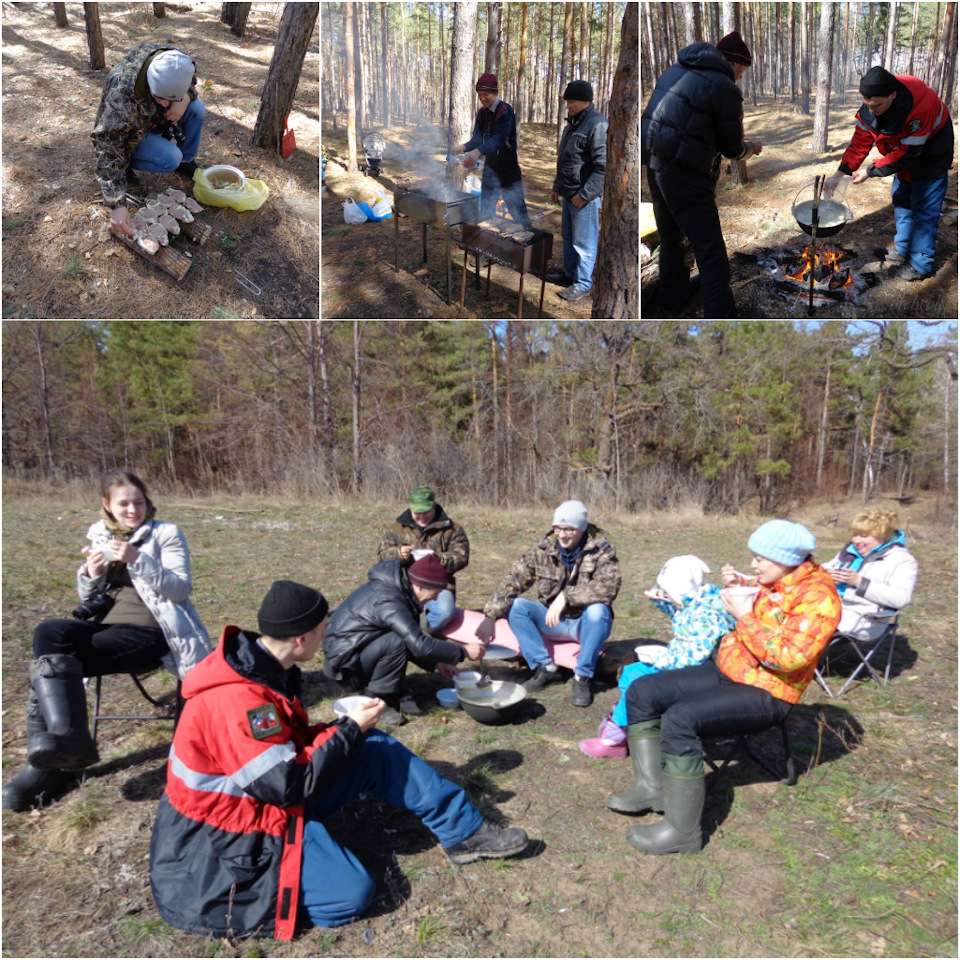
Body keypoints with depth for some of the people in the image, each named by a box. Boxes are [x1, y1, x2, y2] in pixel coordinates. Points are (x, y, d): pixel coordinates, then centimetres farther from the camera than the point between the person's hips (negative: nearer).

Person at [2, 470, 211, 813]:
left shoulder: (166, 534, 1)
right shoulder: (98, 536, 15)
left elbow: (180, 589, -9)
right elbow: (89, 598, 18)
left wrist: (137, 560, -20)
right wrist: (91, 575, -5)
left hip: (148, 629, -5)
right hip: (104, 622, 5)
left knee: (53, 659, -23)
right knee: (49, 633, -26)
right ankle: (64, 738, -32)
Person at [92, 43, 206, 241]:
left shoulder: (175, 60, -25)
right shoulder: (122, 95, -42)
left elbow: (191, 82, 0)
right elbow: (108, 149, -41)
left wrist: (186, 98, -27)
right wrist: (118, 205, -48)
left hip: (152, 118, 6)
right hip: (129, 134, -6)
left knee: (197, 108, -17)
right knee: (170, 159, -30)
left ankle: (186, 163, 5)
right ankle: (126, 165, -3)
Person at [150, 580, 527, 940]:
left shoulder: (261, 664, -2)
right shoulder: (237, 698, -32)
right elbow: (289, 786, -27)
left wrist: (349, 727, -4)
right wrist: (350, 729, -18)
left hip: (270, 794, 9)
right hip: (232, 830, -9)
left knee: (376, 750, -3)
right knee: (350, 893, -19)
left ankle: (464, 831, 5)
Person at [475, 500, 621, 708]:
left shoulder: (601, 549, -13)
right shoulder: (543, 549, -6)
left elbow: (609, 588, -29)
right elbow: (512, 581, -12)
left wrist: (566, 596, -34)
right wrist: (490, 616, -23)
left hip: (586, 623, -3)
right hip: (552, 621, 3)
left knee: (597, 611, -35)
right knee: (515, 605, -18)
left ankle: (582, 678, -20)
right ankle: (546, 668, -14)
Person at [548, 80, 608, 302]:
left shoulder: (597, 125, -18)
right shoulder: (573, 122, 13)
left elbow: (603, 166, -22)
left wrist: (584, 194, -22)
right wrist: (557, 186, 22)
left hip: (585, 197, -10)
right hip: (569, 194, 10)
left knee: (584, 242, -2)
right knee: (568, 236, 19)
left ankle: (583, 284, 8)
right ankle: (570, 274, 34)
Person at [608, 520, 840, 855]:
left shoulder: (817, 597, -18)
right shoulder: (771, 582, 7)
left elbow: (789, 659, -26)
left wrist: (746, 617, -22)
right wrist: (736, 588, 3)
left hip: (765, 695, -9)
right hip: (726, 672, 9)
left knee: (680, 718, -30)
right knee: (641, 692, 0)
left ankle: (682, 830, -18)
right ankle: (652, 787, 4)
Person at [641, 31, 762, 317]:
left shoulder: (675, 69, 12)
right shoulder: (725, 88, -10)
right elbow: (732, 149, -2)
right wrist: (752, 147, 19)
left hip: (654, 165, 8)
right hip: (685, 176, -8)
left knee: (669, 239, 24)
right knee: (712, 256, -5)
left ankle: (673, 298, 38)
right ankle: (720, 313, -5)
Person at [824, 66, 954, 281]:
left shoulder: (920, 106, -39)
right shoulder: (869, 108, -18)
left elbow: (907, 152, -34)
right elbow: (860, 142, -12)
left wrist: (871, 171, -30)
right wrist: (842, 172, -21)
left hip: (929, 156, -8)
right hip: (905, 155, 8)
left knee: (924, 210, -5)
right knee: (901, 201, 18)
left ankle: (920, 266, 2)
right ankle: (902, 250, 34)